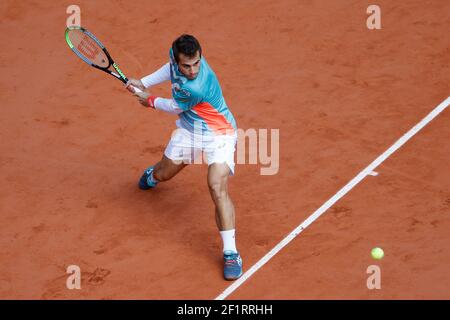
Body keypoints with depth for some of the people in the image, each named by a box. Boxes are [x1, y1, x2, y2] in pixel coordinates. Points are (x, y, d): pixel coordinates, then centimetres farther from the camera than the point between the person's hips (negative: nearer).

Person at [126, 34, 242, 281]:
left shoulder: (195, 88, -40)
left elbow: (175, 108, -17)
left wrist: (150, 101, 0)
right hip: (188, 131, 7)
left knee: (218, 188, -25)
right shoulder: (176, 55, -19)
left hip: (218, 135, -7)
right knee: (164, 174, 26)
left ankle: (230, 253, -21)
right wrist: (143, 82, 6)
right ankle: (151, 176, 66)